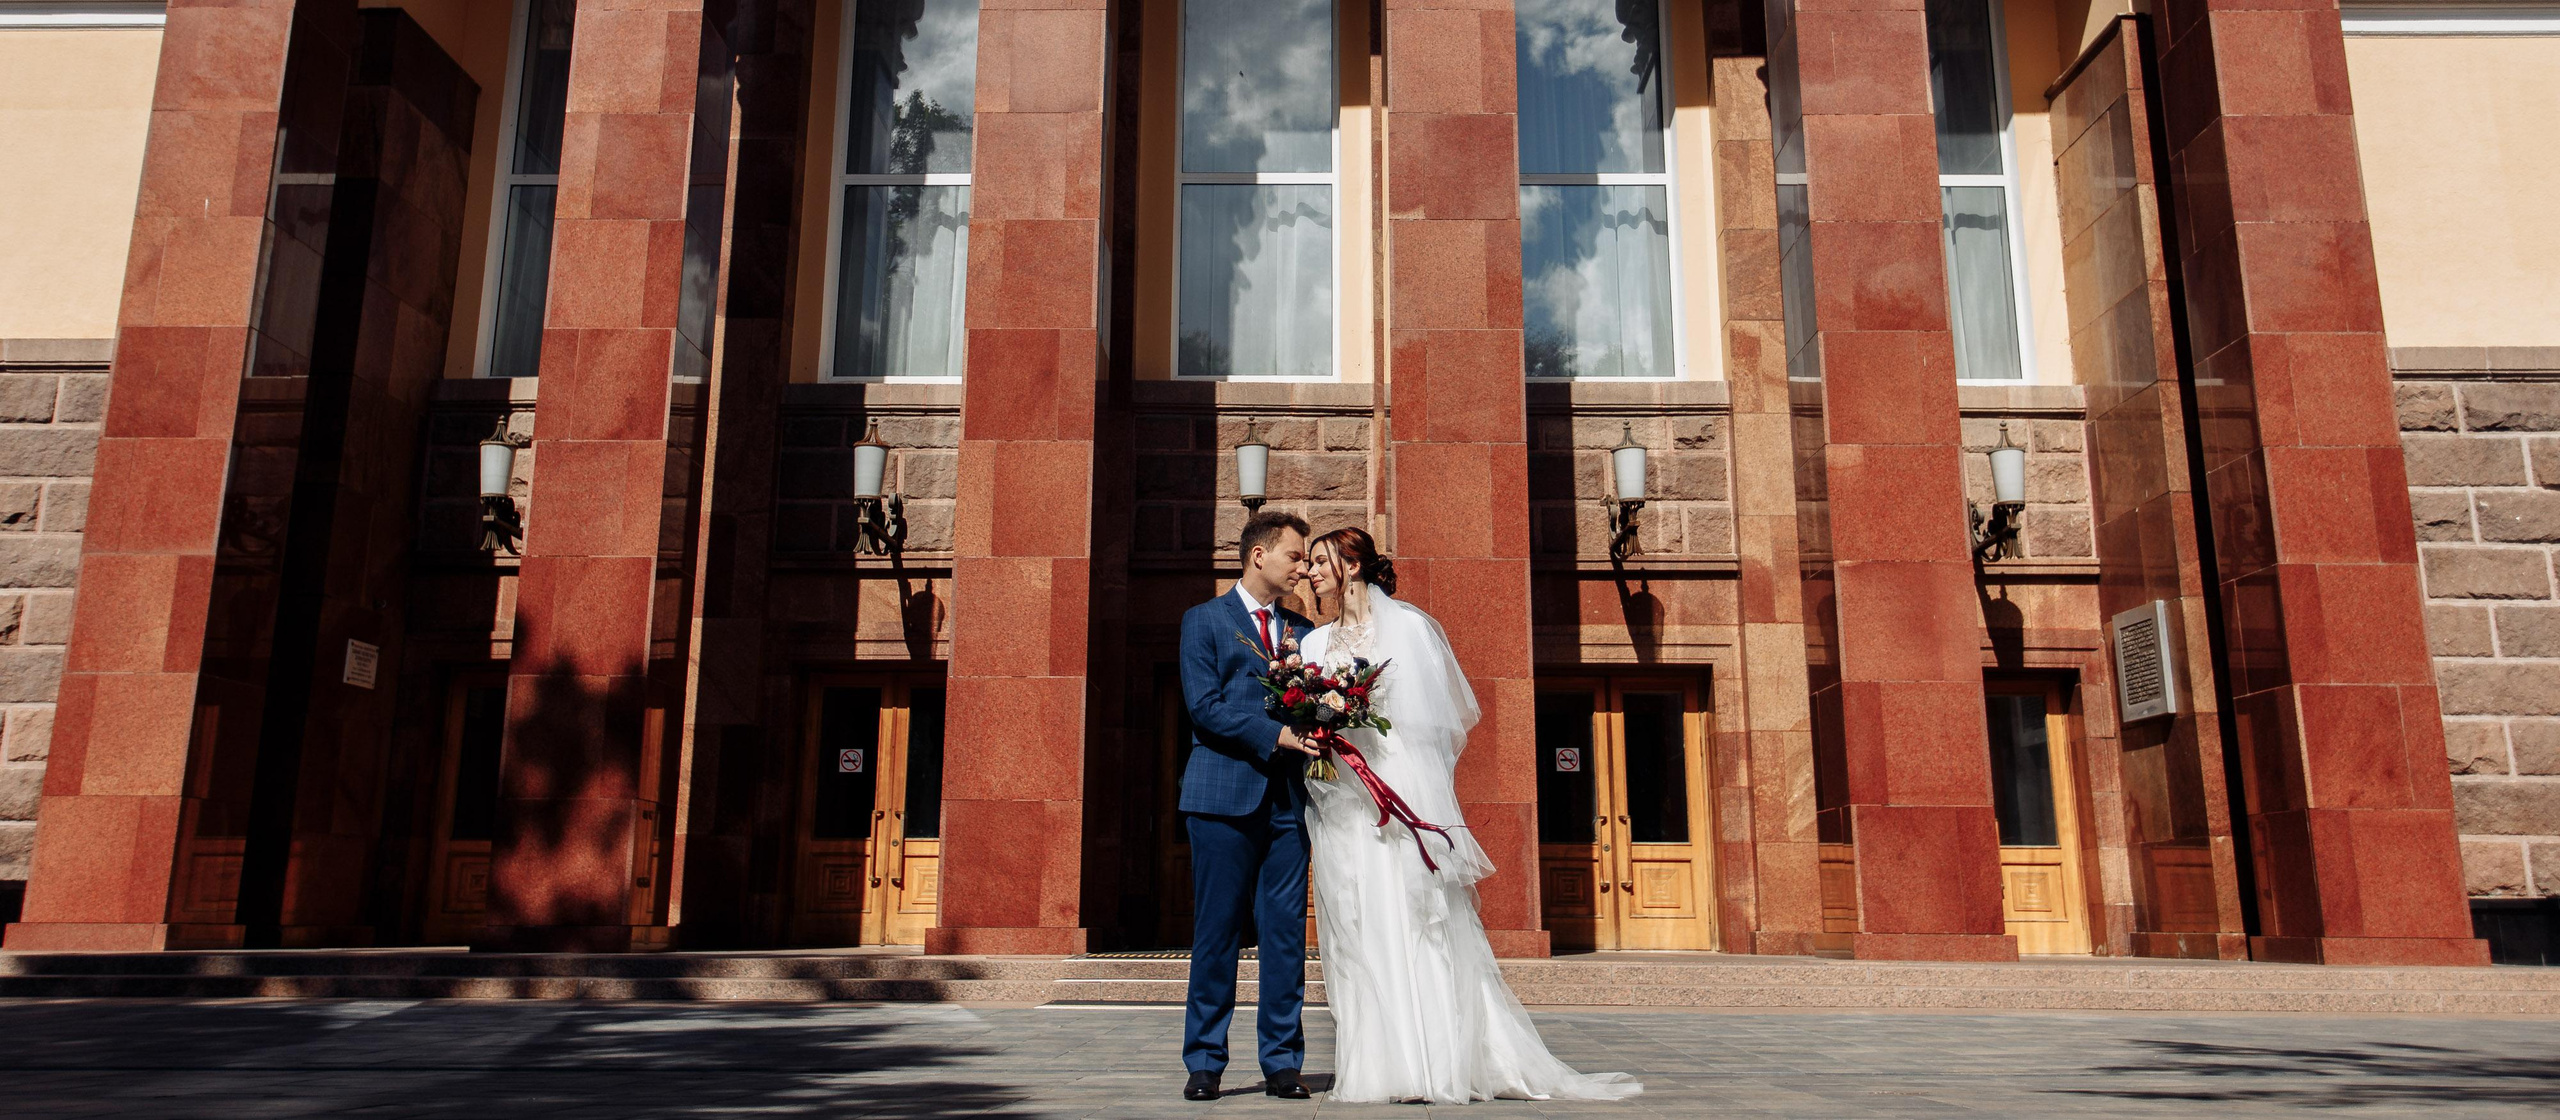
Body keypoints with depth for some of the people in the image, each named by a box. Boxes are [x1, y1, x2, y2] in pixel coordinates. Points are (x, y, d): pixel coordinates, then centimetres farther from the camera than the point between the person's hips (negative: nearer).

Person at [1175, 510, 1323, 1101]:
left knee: (1286, 931, 3)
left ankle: (1282, 1062, 11)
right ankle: (1204, 1063, 9)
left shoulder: (1302, 630, 19)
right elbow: (1204, 704, -7)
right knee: (1216, 931, 0)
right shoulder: (1204, 620, 6)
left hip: (1289, 800, 4)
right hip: (1224, 796, -4)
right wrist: (1275, 735, -16)